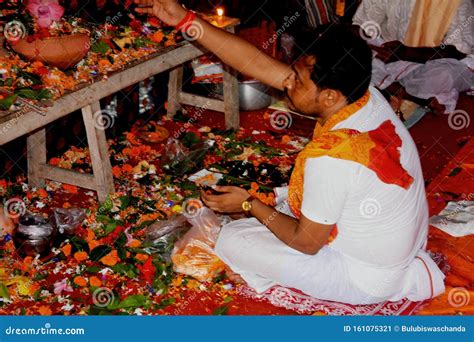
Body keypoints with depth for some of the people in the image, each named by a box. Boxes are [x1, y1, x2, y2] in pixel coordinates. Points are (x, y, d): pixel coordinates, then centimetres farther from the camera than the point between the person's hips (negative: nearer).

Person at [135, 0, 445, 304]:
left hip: (369, 279, -8)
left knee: (232, 241, -3)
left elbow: (306, 243, -20)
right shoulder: (363, 96, -14)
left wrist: (249, 205, -7)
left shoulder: (330, 158, -36)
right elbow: (258, 64, -11)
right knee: (284, 200, 25)